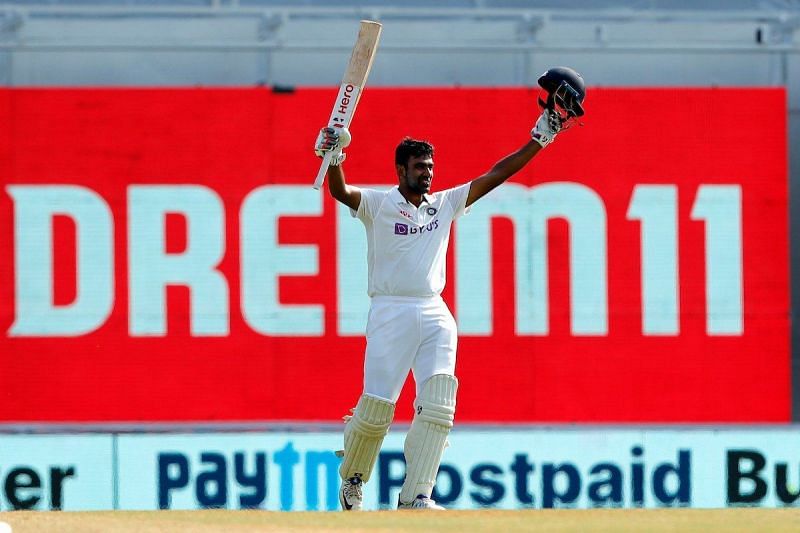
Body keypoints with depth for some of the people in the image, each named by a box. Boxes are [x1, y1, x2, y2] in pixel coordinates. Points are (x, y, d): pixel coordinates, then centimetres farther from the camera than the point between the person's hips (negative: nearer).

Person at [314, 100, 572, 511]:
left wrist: (538, 140, 6)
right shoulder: (379, 204, 1)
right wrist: (333, 157, -37)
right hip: (391, 313, -4)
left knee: (438, 404, -11)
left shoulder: (445, 204, 15)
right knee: (376, 406, -7)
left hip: (435, 315, 4)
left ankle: (416, 497, -12)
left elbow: (495, 176, 12)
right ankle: (351, 480, 17)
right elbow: (341, 192, -17)